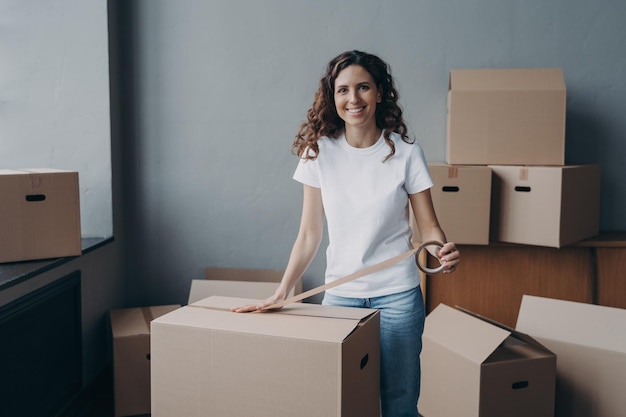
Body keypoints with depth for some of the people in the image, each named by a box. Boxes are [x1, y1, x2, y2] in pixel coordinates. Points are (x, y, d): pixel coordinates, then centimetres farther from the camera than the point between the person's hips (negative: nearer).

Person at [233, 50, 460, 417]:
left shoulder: (405, 153, -6)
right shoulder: (319, 151, -2)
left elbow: (429, 226, -3)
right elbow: (310, 234, 1)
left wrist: (442, 251, -25)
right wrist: (282, 292, -6)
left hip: (397, 294, -1)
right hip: (339, 293, 2)